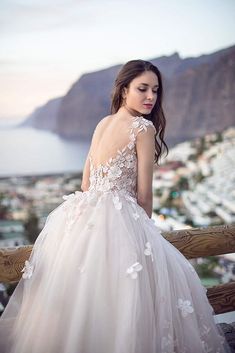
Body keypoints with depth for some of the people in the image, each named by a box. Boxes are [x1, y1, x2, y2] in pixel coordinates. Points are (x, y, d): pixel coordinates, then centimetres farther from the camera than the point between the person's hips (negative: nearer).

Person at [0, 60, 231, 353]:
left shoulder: (103, 123, 12)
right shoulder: (143, 127, -9)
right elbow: (143, 194, -8)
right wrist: (145, 229, 7)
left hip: (83, 216, 8)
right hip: (117, 221, -8)